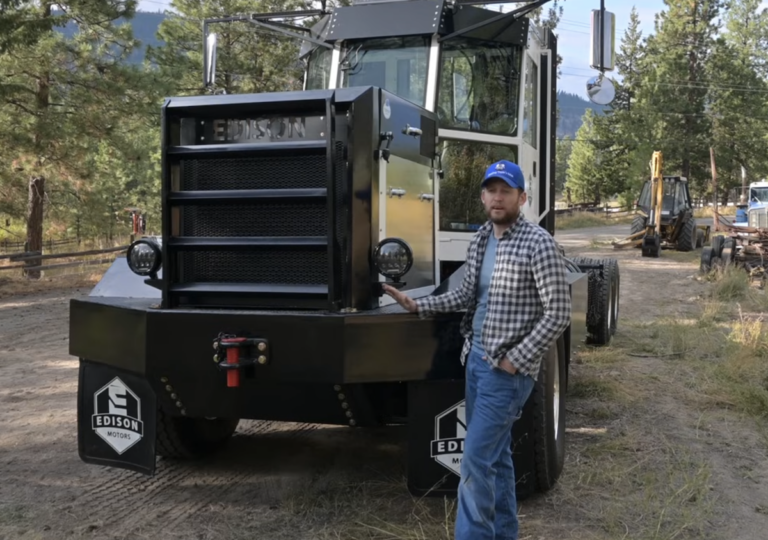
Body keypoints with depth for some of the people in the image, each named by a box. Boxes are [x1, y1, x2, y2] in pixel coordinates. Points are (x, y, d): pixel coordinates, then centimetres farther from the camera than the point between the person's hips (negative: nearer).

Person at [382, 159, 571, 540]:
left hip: (508, 368, -7)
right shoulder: (479, 241, 9)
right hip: (476, 359, 7)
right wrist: (418, 306, 9)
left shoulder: (538, 244, -15)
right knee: (495, 456, 15)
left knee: (476, 460, -8)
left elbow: (558, 314, -16)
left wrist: (516, 360, -16)